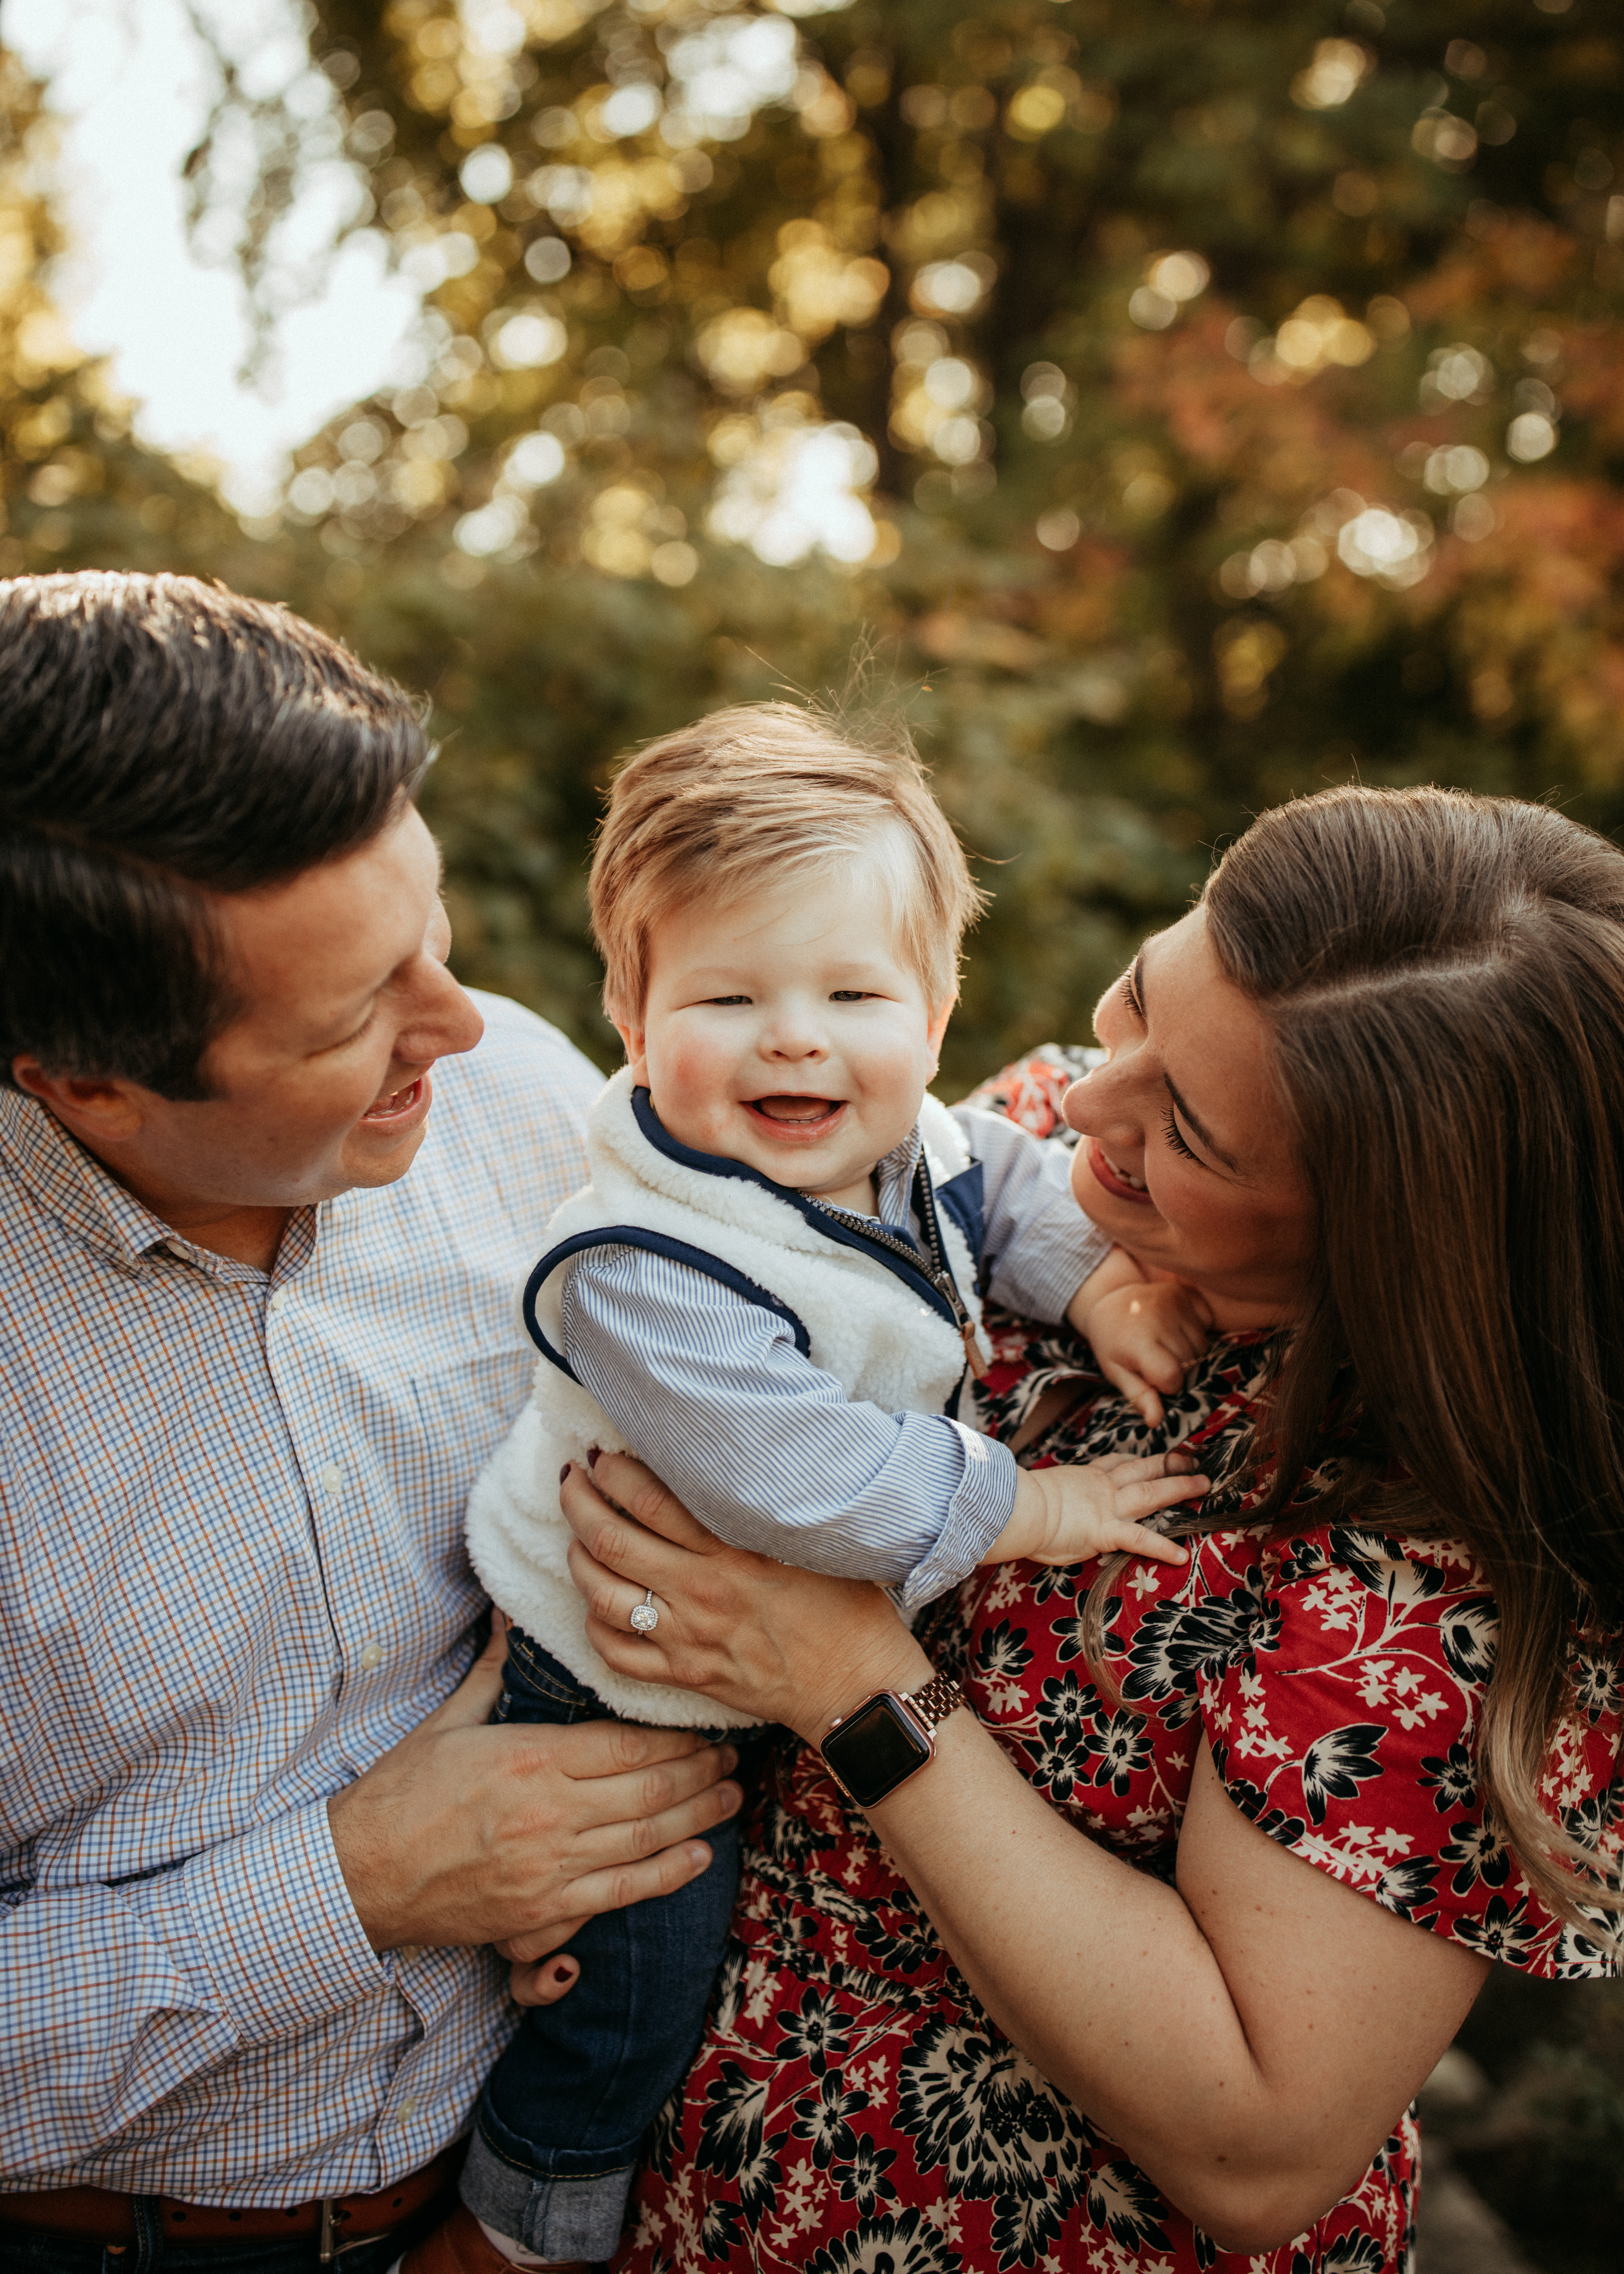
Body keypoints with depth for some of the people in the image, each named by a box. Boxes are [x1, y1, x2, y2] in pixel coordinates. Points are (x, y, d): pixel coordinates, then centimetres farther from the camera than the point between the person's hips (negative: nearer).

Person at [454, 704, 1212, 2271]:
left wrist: (1096, 1283, -10)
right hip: (628, 1698, -7)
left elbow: (1009, 1186, 9)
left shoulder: (913, 1152, -12)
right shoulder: (648, 1272, -37)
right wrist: (1027, 1509, -28)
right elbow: (806, 1486, -39)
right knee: (634, 1987, 9)